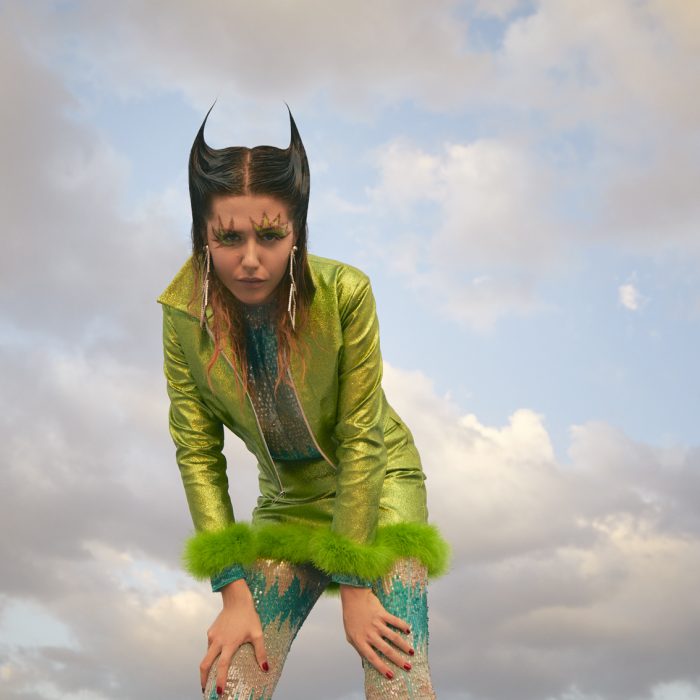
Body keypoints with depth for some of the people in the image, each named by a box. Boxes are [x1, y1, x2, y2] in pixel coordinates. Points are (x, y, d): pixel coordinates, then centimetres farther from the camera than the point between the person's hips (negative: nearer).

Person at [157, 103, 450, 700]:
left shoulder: (345, 294, -24)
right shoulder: (184, 313, -16)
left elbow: (360, 438, -19)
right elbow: (197, 454, -11)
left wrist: (355, 584, -17)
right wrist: (234, 593, -14)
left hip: (379, 483, -2)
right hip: (288, 503, 3)